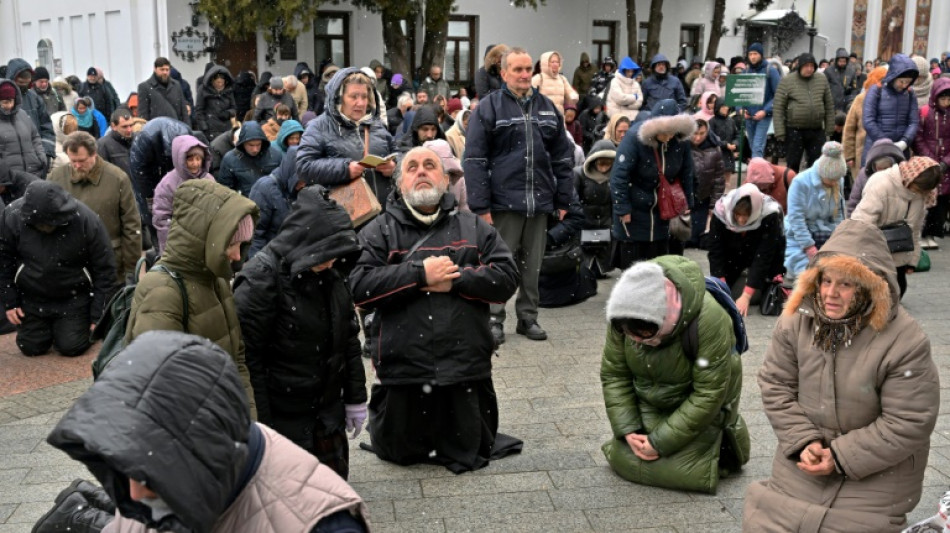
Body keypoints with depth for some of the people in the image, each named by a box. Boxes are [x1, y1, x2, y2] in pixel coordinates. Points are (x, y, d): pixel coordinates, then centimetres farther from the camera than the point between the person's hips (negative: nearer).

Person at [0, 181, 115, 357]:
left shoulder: (87, 220, -23)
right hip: (31, 299, 2)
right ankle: (46, 328, 34)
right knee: (31, 348, 2)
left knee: (71, 347, -9)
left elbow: (104, 270, -13)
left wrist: (98, 316, -11)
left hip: (74, 299, -2)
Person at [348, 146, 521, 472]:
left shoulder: (473, 228, 9)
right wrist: (420, 274, -14)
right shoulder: (379, 231, 4)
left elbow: (507, 277, -3)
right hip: (403, 369, -1)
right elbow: (358, 287, -10)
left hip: (466, 369, 1)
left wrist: (455, 278, -14)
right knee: (400, 453, 14)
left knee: (469, 453, 13)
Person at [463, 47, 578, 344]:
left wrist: (564, 200, 10)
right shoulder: (489, 108, -3)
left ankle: (528, 317, 23)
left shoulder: (547, 108, 12)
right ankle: (494, 320, 14)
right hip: (503, 202, -4)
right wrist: (481, 206, -12)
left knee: (532, 266, 12)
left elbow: (563, 157, 15)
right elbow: (474, 160, -7)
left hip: (539, 203, 4)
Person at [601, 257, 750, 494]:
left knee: (678, 470, -12)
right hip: (649, 404, 4)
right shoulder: (622, 317, -21)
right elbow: (613, 374, -7)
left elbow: (709, 395, -26)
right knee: (623, 460, -1)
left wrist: (660, 441, -22)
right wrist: (628, 430, -16)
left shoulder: (708, 320, -35)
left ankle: (726, 437, 16)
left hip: (697, 408, -4)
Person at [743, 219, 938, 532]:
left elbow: (909, 423, -18)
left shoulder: (905, 341, -21)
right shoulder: (796, 321, -10)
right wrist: (803, 441, -13)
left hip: (876, 467, -3)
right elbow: (775, 385, -2)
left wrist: (840, 457, -19)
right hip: (807, 454, 4)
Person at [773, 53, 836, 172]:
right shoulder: (787, 81, -4)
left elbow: (829, 106, 11)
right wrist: (780, 132, -11)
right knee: (792, 165, 7)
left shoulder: (822, 80, 6)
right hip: (794, 130, -3)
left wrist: (829, 128, 7)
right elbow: (778, 108, -7)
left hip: (817, 131, 3)